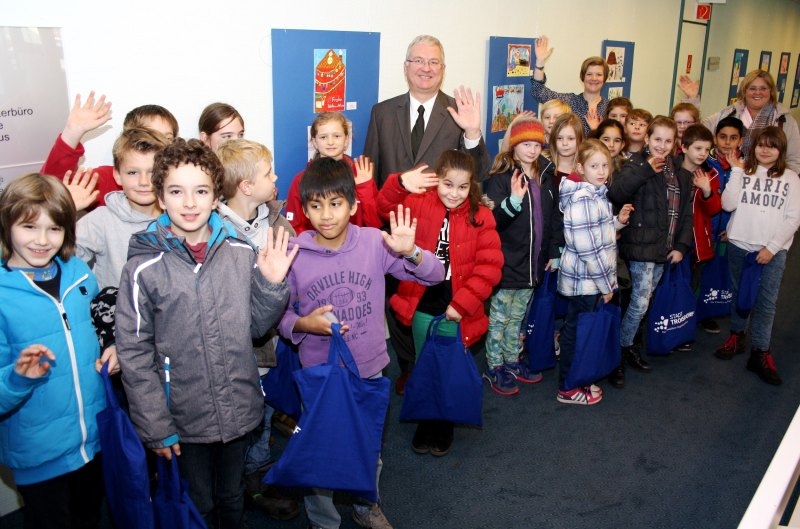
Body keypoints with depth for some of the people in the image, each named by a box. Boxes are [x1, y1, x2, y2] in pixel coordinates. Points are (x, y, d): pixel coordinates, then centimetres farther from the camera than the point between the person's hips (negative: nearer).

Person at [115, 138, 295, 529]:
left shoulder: (242, 254, -7)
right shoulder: (144, 268, -14)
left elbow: (256, 325, 2)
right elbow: (134, 354, -9)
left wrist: (271, 284, -14)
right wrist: (155, 427, -9)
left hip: (240, 410, 3)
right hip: (183, 419, -2)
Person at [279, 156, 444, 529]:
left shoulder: (376, 242, -11)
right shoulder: (293, 253, -12)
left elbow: (435, 275, -10)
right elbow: (279, 313, -5)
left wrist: (410, 253, -29)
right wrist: (303, 324, -24)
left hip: (369, 370, 2)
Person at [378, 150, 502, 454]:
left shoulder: (480, 217, -7)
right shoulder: (420, 204, -2)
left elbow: (489, 266, -11)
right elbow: (387, 207, -13)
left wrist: (463, 304, -16)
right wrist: (401, 184, -33)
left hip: (456, 311, -1)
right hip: (422, 306, 2)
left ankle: (444, 427, 35)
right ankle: (426, 423, 37)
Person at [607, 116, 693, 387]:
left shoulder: (678, 174, 11)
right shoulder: (636, 165, -8)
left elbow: (686, 213, 13)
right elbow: (616, 194, -28)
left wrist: (681, 246, 5)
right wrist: (646, 169, -26)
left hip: (663, 249, 7)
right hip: (641, 247, -7)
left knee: (644, 301, 14)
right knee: (640, 303, -9)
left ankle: (628, 345, 28)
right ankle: (619, 352, 5)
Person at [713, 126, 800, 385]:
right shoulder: (743, 172, 2)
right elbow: (728, 205, -10)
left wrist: (772, 247, -9)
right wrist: (737, 172, -13)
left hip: (773, 250, -1)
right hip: (739, 245, 1)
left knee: (766, 301, -1)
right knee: (739, 293, 13)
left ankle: (760, 352, 5)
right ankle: (736, 336, 30)